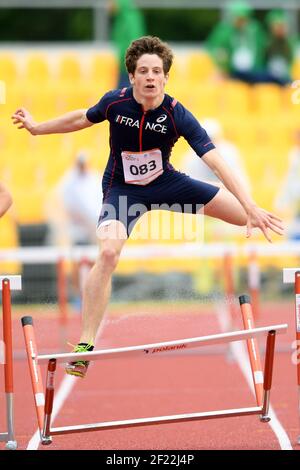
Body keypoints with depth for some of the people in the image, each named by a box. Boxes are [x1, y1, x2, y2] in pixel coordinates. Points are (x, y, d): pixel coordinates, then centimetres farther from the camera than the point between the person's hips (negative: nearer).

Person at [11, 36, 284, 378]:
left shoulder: (177, 116, -25)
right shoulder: (114, 103, -21)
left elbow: (216, 162, -30)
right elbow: (82, 119, 3)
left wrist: (251, 209, -37)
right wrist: (36, 127, 12)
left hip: (165, 183, 1)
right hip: (122, 189, -1)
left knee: (246, 215, -4)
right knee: (108, 252, -28)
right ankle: (85, 344, -22)